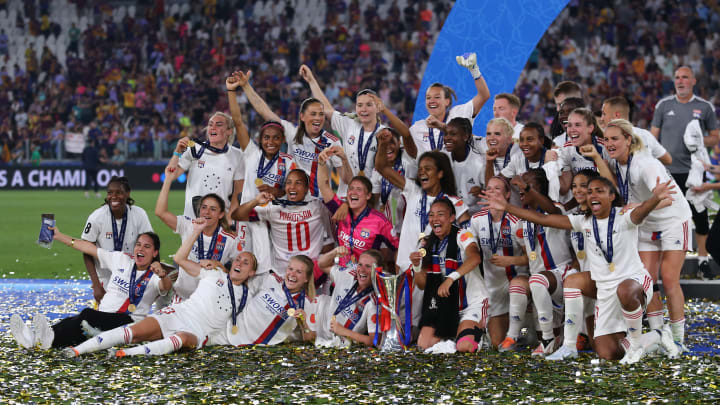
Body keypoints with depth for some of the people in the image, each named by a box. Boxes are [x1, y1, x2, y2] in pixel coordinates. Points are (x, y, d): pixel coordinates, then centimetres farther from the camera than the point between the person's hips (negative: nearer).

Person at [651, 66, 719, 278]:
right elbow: (653, 136, 10)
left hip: (694, 171, -1)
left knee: (700, 215, 0)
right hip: (667, 171, 1)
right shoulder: (663, 105, 7)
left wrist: (701, 141, -12)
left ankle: (702, 258, 11)